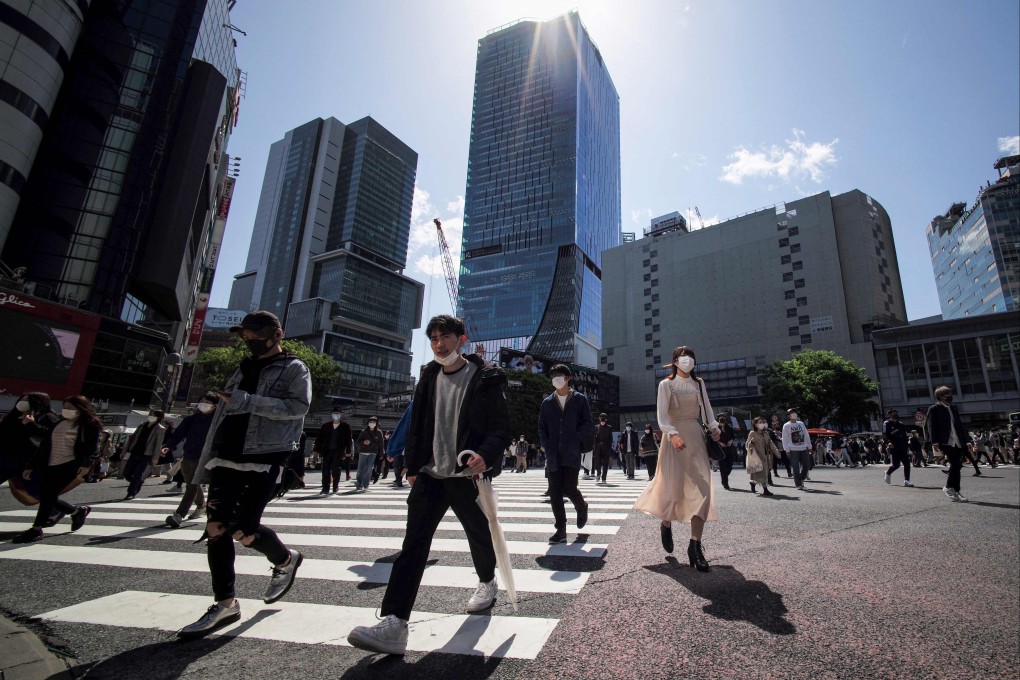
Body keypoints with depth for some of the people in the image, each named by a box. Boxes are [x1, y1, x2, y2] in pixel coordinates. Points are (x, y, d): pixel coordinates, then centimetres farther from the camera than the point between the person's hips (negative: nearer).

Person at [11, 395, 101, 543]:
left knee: (49, 496, -10)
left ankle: (36, 529, 2)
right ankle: (78, 511, 27)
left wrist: (86, 464, -27)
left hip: (69, 466, -7)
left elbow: (93, 447, -13)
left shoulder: (90, 425, -4)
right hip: (48, 466, 7)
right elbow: (44, 445, 19)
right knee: (46, 498, 7)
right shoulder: (58, 424, 15)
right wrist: (31, 466, 16)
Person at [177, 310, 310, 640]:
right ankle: (225, 604, 15)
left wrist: (247, 402, -25)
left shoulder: (294, 368, -1)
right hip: (227, 458, 7)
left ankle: (286, 560, 22)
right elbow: (221, 416, 20)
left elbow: (298, 406, -18)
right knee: (215, 528, 2)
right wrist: (205, 465, 18)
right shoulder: (242, 369, 21)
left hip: (264, 459, -7)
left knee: (243, 530, -7)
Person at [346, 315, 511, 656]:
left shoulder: (485, 379, -7)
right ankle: (394, 624, -4)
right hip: (430, 474, 4)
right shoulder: (428, 378, 8)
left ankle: (487, 582, 46)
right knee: (414, 543, -5)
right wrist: (413, 466, 14)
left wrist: (486, 455, -27)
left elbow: (502, 428, -10)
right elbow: (418, 425, 14)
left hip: (468, 475, -3)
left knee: (479, 534, 16)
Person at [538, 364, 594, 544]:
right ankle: (560, 530, 11)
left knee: (569, 488, -9)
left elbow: (589, 426, 3)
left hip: (572, 453, -3)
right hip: (553, 455, 3)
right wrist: (548, 449, -3)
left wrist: (573, 438, -10)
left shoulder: (580, 399, 6)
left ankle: (582, 508, 24)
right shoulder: (547, 402, 13)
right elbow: (542, 428, 10)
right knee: (555, 492, 0)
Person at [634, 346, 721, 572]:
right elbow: (662, 415, -9)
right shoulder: (666, 384, -1)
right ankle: (666, 524, 30)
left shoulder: (699, 383, 13)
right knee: (673, 486, -1)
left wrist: (714, 427, 0)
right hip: (674, 436, -4)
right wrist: (673, 434, -25)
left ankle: (695, 545, -4)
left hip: (696, 436, 4)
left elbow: (707, 408, 18)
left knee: (701, 488, -6)